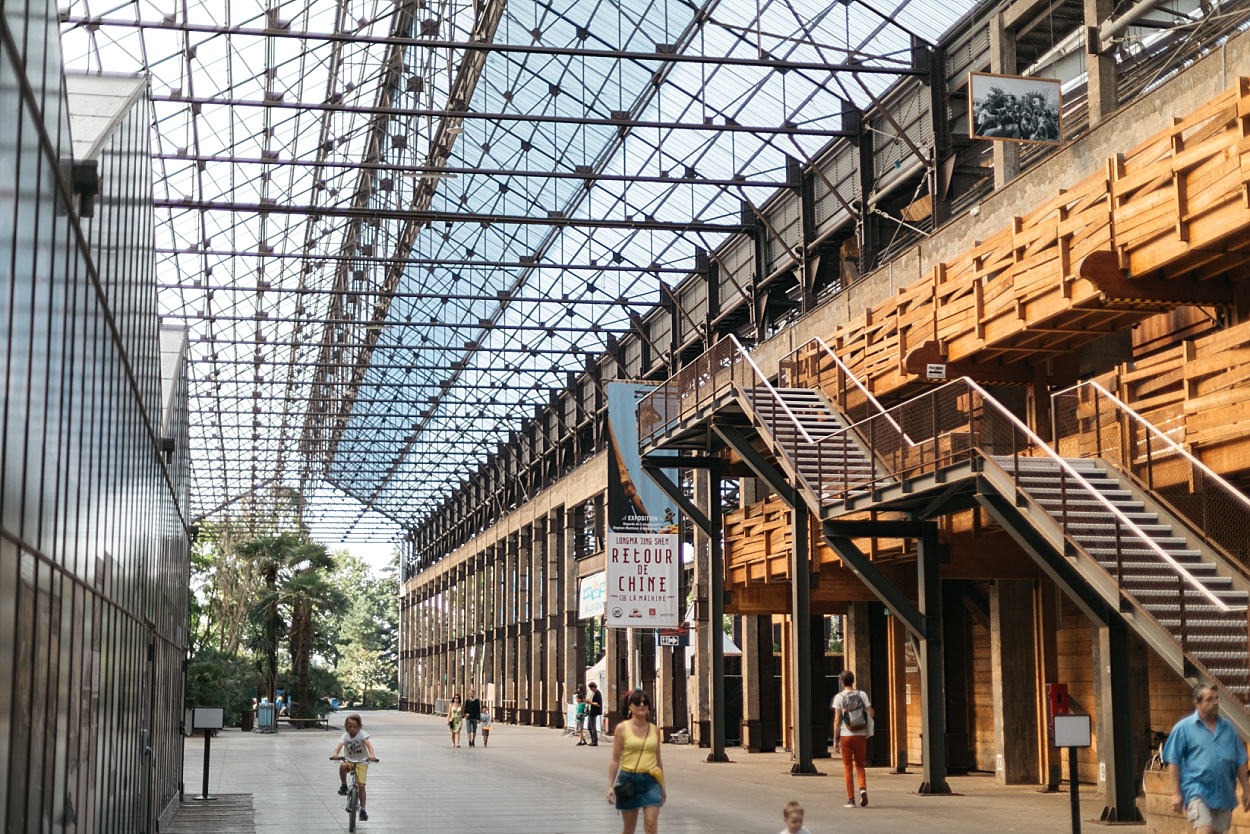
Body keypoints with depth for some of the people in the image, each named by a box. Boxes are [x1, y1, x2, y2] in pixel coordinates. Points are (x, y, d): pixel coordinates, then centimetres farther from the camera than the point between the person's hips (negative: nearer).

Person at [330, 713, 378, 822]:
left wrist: (372, 754, -46)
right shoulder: (345, 735, -7)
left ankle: (362, 809, 3)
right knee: (342, 766, -35)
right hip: (349, 760, 2)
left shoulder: (362, 734, -12)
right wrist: (335, 754, -46)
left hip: (362, 762, -2)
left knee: (361, 785, -9)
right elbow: (339, 744, -24)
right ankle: (343, 786, -10)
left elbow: (368, 744, -27)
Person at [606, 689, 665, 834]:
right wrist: (610, 786, -5)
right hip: (628, 779, -1)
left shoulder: (654, 730, 7)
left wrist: (662, 787, 17)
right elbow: (615, 760, 0)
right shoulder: (622, 729, -1)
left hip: (650, 780, 2)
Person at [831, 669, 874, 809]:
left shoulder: (839, 697, -5)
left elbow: (837, 720, -8)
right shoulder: (862, 694, 1)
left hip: (846, 735, -2)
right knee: (859, 765, 14)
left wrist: (835, 738, -3)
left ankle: (851, 799, 5)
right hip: (861, 735, 2)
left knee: (848, 767, 6)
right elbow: (871, 713, -3)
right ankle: (863, 788, -10)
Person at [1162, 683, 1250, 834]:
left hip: (1224, 793, 5)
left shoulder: (1228, 727, 13)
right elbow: (1173, 762, -3)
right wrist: (1176, 793, -9)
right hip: (1197, 789, -5)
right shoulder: (1183, 727, -1)